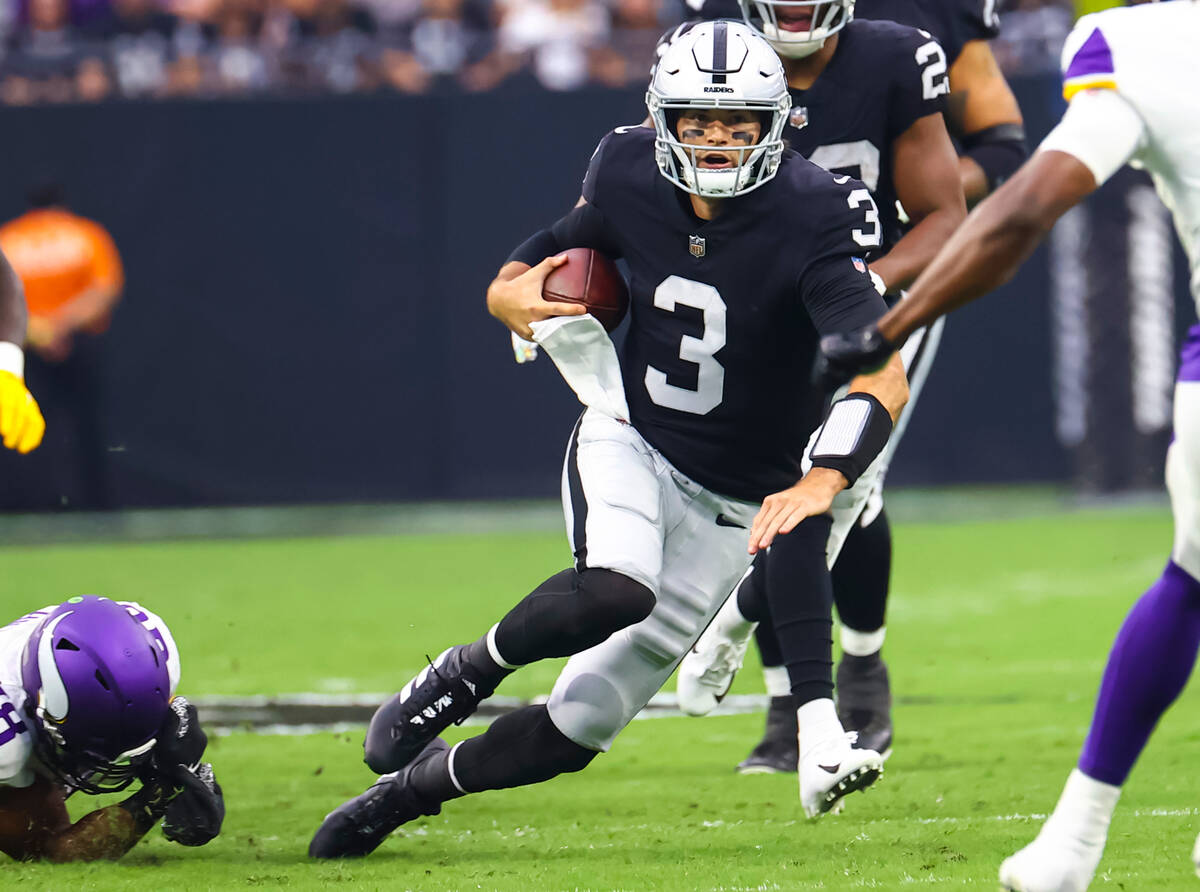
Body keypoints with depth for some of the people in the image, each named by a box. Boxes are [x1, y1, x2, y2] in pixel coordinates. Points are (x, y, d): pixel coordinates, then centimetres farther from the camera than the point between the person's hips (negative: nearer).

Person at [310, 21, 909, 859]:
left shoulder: (810, 217, -22)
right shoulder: (633, 178, -9)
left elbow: (884, 380, -32)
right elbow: (516, 283, 7)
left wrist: (822, 482, -48)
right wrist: (519, 296, -18)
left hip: (731, 504, -1)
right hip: (629, 444, 1)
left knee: (577, 727, -2)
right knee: (617, 591, -35)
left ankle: (414, 784, 22)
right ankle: (469, 669, -8)